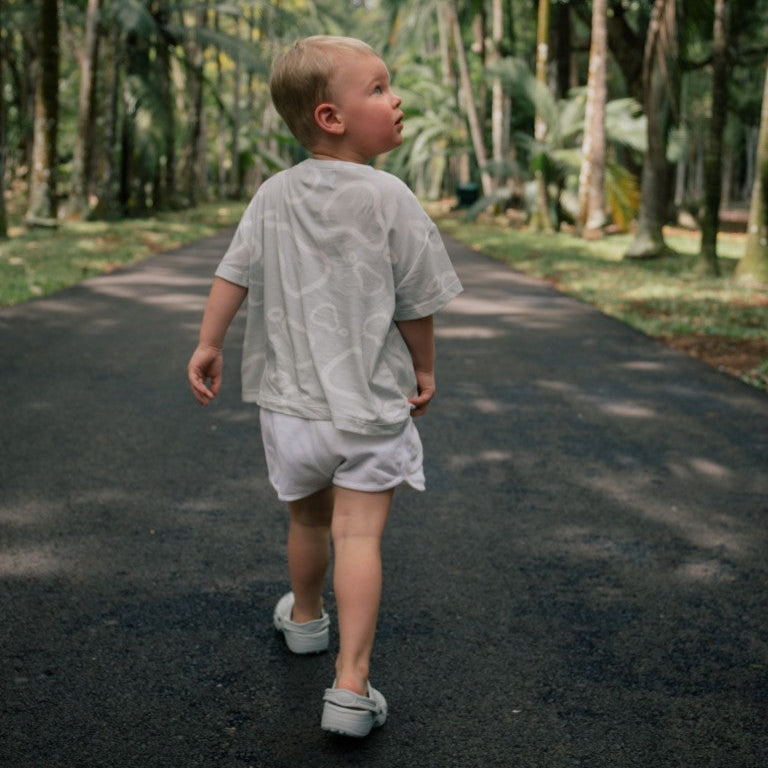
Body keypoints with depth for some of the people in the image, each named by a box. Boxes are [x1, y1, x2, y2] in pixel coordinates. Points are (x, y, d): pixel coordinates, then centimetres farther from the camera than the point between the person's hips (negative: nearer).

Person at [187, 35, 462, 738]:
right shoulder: (390, 198, -12)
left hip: (291, 401, 4)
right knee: (358, 533, -4)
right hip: (372, 403, -4)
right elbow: (415, 304, -7)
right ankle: (352, 687, -8)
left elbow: (233, 274, 1)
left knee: (308, 518, 24)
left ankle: (304, 617, 47)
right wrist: (424, 367, 8)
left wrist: (208, 345, 11)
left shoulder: (274, 194, 0)